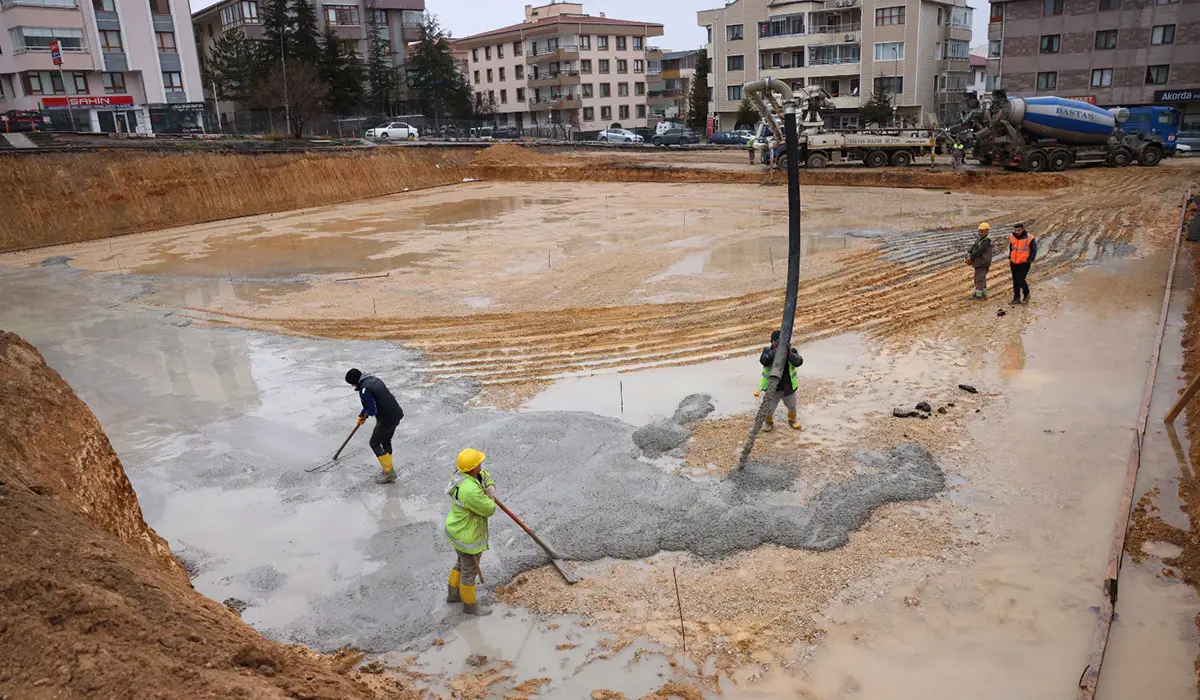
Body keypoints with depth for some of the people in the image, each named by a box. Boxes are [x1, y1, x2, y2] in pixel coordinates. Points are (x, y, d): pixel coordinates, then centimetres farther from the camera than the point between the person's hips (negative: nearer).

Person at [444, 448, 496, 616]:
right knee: (470, 571, 15)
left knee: (462, 563, 31)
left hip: (459, 528, 9)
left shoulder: (463, 473, -10)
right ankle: (470, 604, 38)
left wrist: (491, 488, -12)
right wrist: (489, 497, -5)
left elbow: (487, 478, 8)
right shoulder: (471, 491, -39)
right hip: (467, 537, -9)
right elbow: (489, 509, -24)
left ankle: (454, 593, 52)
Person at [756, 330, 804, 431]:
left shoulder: (791, 351, -9)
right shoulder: (767, 351, -11)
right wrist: (776, 350, -41)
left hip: (788, 387, 2)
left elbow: (799, 361, -25)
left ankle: (792, 420, 53)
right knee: (769, 408, 4)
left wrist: (789, 354, -42)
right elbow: (764, 361, -31)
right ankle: (769, 422, 35)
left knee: (792, 406, 23)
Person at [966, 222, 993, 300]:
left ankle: (978, 295, -6)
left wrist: (971, 257, -14)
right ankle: (984, 294, 29)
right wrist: (968, 255, -7)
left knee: (980, 279, -9)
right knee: (981, 279, 18)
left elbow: (979, 251, -23)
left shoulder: (986, 242, -17)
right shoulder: (978, 240, 11)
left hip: (983, 264, -10)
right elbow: (972, 248, 9)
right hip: (978, 264, 10)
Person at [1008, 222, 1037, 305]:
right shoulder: (1012, 237, 2)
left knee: (1020, 280, -11)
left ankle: (1026, 294, 13)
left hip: (1024, 263, -5)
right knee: (1015, 281, 8)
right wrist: (1010, 259, 13)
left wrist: (1029, 261, -12)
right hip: (1014, 263, 5)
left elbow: (1033, 251, -6)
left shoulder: (1029, 238, -13)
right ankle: (1017, 298, 16)